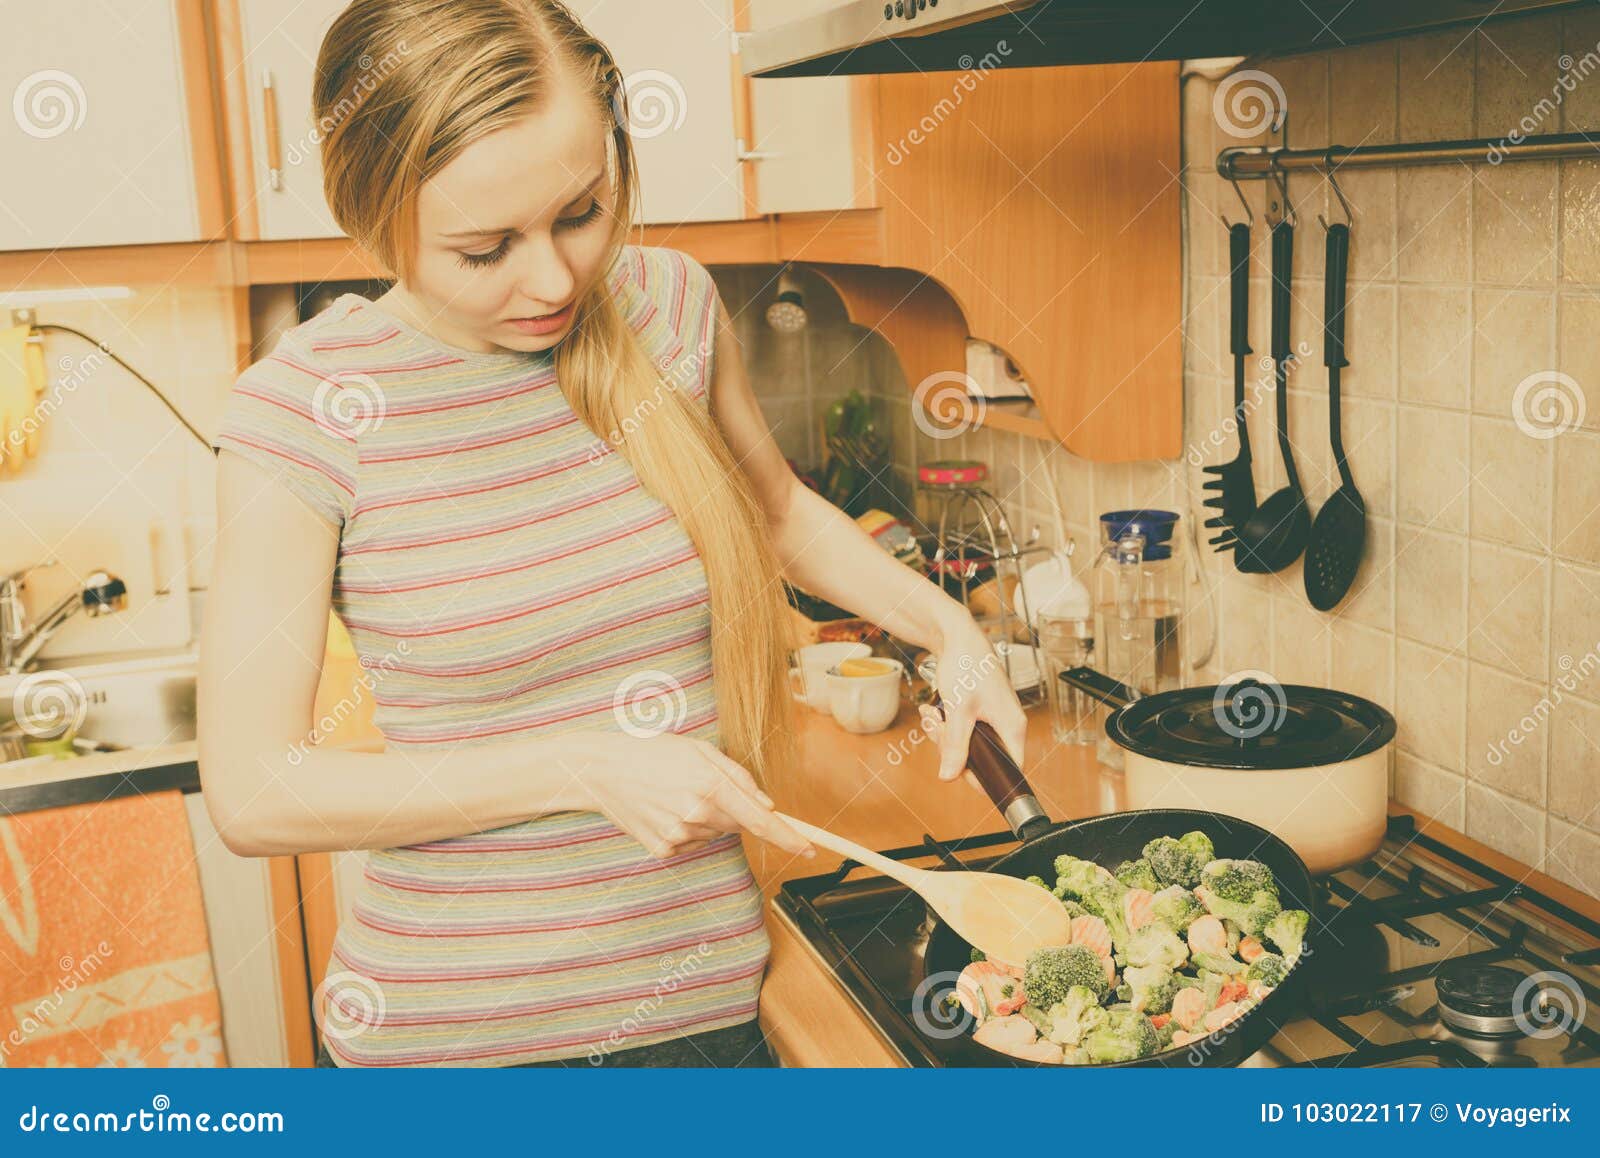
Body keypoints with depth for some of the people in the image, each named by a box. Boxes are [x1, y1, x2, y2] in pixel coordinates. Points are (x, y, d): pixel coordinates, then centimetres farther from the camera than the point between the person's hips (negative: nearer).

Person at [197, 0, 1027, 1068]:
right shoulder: (307, 407, -17)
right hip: (449, 1027, -3)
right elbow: (252, 792, -15)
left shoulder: (669, 304, -5)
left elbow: (780, 510, 15)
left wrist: (946, 625, 1)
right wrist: (587, 768, -20)